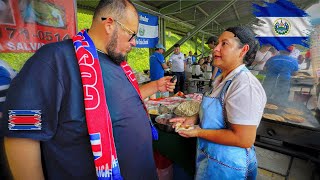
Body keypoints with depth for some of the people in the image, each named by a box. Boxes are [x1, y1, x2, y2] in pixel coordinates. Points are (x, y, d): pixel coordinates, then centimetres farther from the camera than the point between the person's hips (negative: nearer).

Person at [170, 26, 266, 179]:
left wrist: (199, 132, -22)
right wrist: (194, 119, -2)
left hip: (226, 164, -8)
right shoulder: (223, 79, 2)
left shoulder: (244, 85, -27)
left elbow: (244, 139, -28)